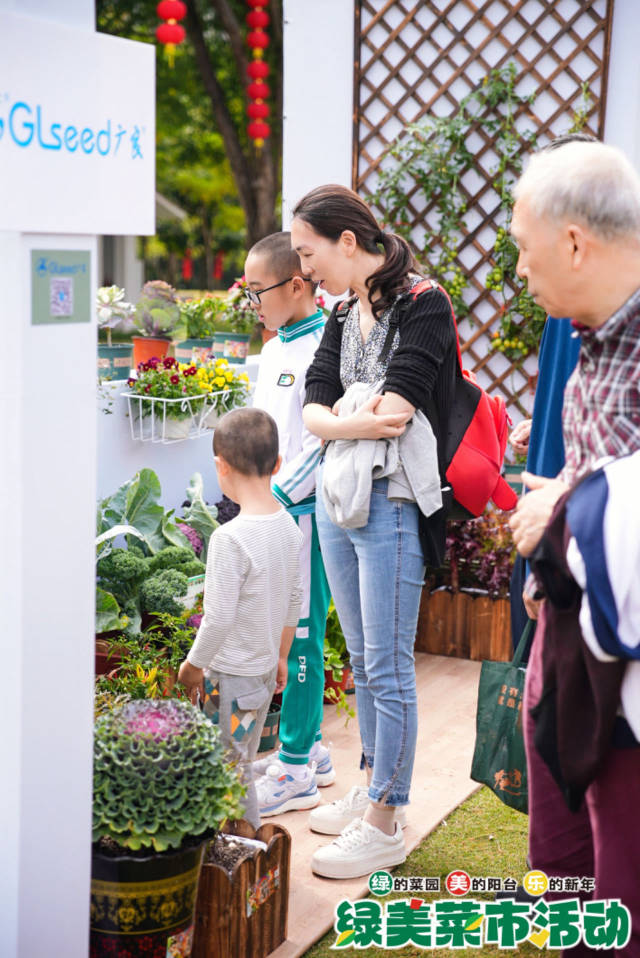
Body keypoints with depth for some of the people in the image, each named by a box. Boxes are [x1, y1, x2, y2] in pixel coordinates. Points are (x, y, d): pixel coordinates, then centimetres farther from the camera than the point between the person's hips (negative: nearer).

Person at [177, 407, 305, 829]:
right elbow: (295, 601, 10)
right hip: (265, 669, 8)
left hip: (231, 674, -8)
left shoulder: (230, 538, -25)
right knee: (242, 763, 21)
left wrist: (194, 665, -8)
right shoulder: (290, 527, 0)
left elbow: (219, 618, -23)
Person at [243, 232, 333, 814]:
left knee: (300, 634, -3)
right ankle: (309, 746, 26)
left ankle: (295, 770, 4)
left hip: (306, 510, -9)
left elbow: (325, 440, -18)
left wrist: (276, 494, -16)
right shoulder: (274, 348, 16)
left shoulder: (324, 346, -12)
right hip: (271, 510, 9)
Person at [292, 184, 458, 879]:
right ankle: (370, 791, 29)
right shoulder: (343, 315, 14)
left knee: (388, 667, -2)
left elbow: (394, 414, -21)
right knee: (361, 659, 16)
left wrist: (340, 417, -4)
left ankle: (384, 824, 7)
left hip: (391, 503, -8)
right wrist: (345, 423, -16)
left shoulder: (422, 305, -10)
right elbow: (313, 407, 4)